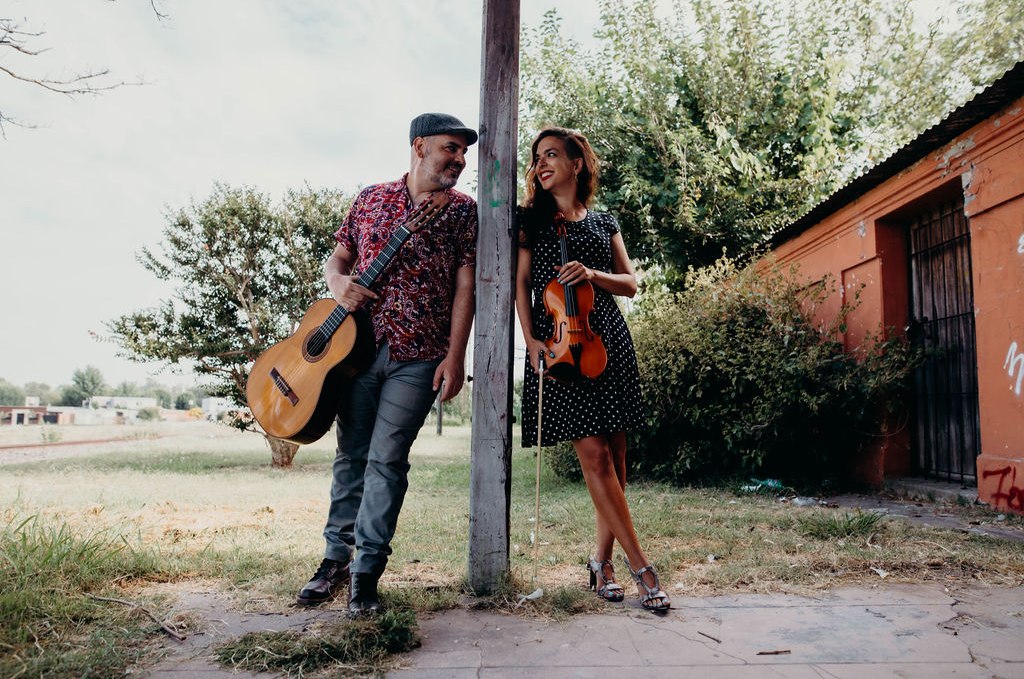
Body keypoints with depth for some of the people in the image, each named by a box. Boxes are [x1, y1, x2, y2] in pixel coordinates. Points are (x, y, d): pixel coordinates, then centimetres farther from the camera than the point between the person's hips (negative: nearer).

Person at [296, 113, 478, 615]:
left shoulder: (463, 210, 4)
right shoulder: (371, 198, 11)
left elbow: (464, 286, -2)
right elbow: (338, 257, 16)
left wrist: (455, 356, -10)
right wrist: (338, 283, -8)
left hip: (418, 357, -3)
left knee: (386, 460, -2)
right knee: (351, 454, 11)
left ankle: (367, 570, 11)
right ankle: (337, 556, 25)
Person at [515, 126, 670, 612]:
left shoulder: (604, 223, 16)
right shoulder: (531, 221, 10)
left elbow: (630, 284, 13)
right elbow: (521, 284, 3)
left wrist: (593, 274, -7)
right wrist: (531, 338, -11)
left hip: (607, 341, 3)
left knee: (613, 453, 2)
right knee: (593, 454, -8)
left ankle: (602, 560, 17)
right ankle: (640, 566, 0)